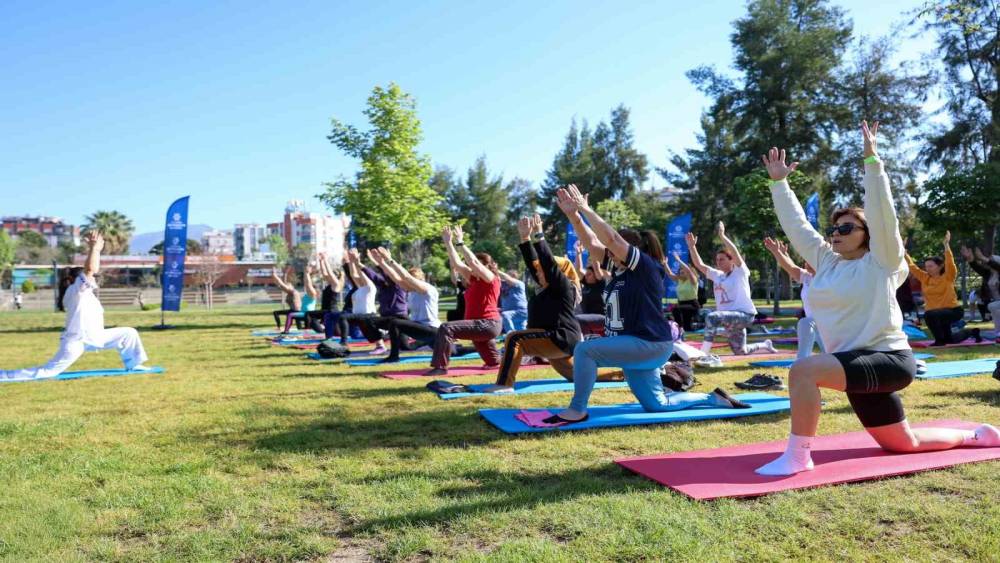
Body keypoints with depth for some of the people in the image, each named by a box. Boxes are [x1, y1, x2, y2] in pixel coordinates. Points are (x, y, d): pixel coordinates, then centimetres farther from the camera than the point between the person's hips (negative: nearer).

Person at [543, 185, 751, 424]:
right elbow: (592, 242, 6)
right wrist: (573, 214, -4)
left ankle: (577, 410, -10)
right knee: (656, 404, 16)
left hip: (649, 344, -10)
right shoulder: (621, 269, 8)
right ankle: (714, 398, 29)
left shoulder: (646, 266, -14)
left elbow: (611, 238, -24)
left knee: (585, 349, -20)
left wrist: (586, 209, -20)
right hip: (633, 345, 10)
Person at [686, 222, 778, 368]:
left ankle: (704, 354, -31)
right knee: (740, 351, 21)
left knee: (712, 317, -33)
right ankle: (765, 345, 49)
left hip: (744, 314, -9)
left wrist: (722, 235, -28)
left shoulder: (740, 272, -6)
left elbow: (735, 253, -23)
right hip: (731, 317, 9)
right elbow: (699, 264, 8)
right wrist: (692, 246, -1)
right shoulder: (717, 275, 11)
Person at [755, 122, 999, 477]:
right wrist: (778, 182, 13)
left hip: (887, 359, -8)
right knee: (903, 443, 21)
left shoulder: (881, 262, -4)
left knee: (804, 369, -32)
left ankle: (798, 455, -23)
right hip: (861, 366, 8)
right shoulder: (826, 261, 12)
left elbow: (882, 213, -16)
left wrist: (872, 160, -19)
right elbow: (796, 224, 13)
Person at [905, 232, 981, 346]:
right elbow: (912, 266, -2)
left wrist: (946, 245, -37)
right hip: (938, 313, 7)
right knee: (949, 339, 23)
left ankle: (939, 340, -17)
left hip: (953, 310, -7)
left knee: (929, 314, -36)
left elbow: (950, 263, -28)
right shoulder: (925, 278, 1)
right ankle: (972, 332, 50)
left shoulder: (948, 277, -12)